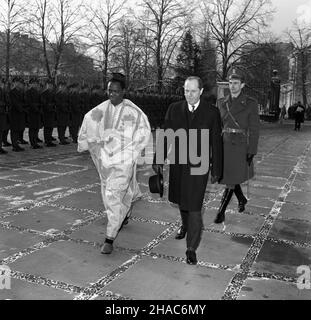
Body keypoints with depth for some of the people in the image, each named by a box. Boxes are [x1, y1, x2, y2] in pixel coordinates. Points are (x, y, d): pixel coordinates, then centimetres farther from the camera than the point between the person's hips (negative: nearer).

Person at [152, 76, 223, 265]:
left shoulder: (212, 112, -5)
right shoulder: (174, 109, 1)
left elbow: (216, 143, -2)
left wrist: (216, 170, -1)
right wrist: (159, 160, 0)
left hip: (199, 166, -3)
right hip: (178, 164, 4)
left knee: (194, 207, -5)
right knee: (181, 200, 20)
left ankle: (192, 248, 7)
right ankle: (185, 225, 50)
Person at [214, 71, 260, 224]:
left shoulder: (251, 103, -6)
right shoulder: (221, 102, 6)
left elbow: (254, 129, -6)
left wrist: (252, 152, -11)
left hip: (240, 146, -4)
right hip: (223, 145, 4)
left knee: (230, 182, -2)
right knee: (228, 177, 16)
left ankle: (221, 212, 11)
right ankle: (242, 199, 44)